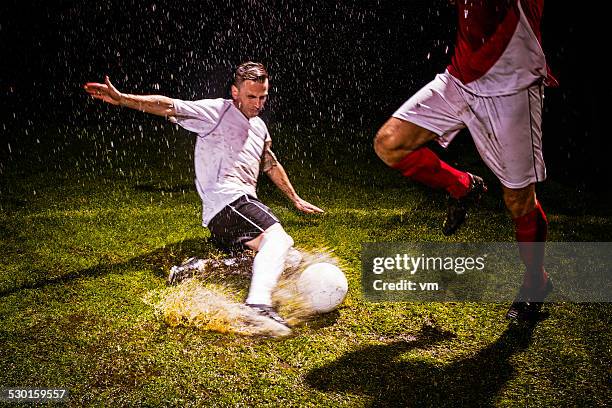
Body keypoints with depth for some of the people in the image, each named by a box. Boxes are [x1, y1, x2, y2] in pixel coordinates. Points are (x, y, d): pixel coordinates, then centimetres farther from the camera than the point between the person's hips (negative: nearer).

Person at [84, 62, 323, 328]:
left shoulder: (259, 126, 26)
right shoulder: (217, 111, 2)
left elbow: (272, 166, 39)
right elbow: (170, 107, -10)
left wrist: (296, 200, 45)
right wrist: (121, 99, -22)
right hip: (227, 201, -9)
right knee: (276, 237, -29)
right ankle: (259, 301, -51)